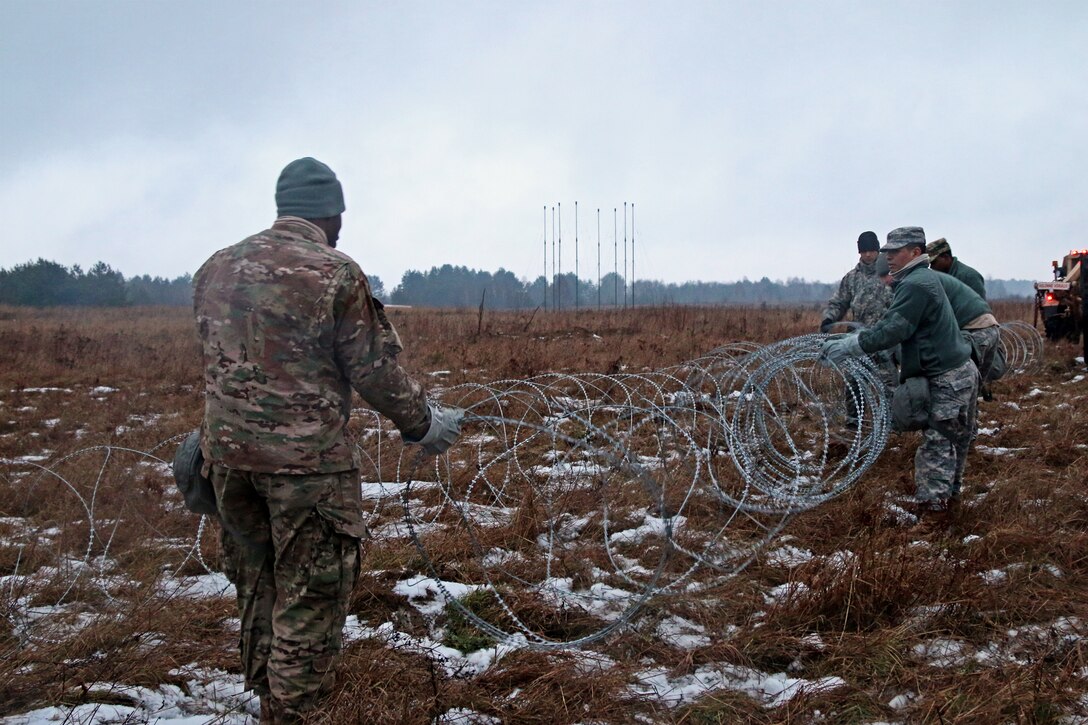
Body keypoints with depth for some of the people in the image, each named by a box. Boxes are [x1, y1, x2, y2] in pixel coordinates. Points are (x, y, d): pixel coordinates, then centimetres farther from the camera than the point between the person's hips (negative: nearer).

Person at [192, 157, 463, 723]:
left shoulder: (216, 269, 7)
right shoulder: (335, 273, -12)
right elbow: (375, 370, -8)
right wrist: (422, 425, 7)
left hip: (227, 451, 7)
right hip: (306, 460, -7)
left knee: (258, 586, 19)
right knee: (309, 596, 3)